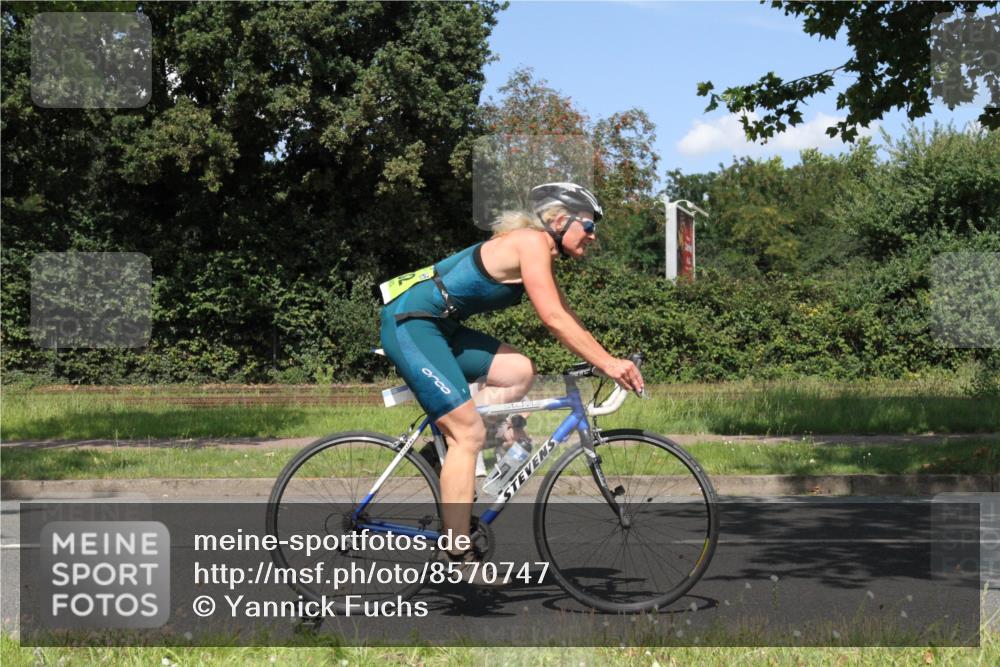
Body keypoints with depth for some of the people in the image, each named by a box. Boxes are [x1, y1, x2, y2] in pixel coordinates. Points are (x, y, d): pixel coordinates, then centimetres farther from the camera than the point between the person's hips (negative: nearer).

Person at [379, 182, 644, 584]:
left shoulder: (540, 255, 16)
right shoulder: (532, 242, -13)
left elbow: (568, 321, 18)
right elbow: (554, 320, -20)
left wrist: (610, 362, 8)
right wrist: (607, 363, -20)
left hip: (436, 327, 10)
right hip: (410, 323, -10)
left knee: (518, 373, 3)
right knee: (469, 433, -11)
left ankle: (448, 448, 6)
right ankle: (458, 559, -7)